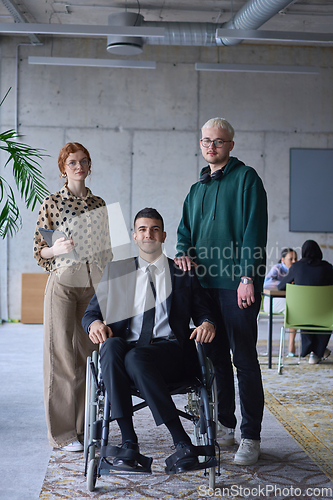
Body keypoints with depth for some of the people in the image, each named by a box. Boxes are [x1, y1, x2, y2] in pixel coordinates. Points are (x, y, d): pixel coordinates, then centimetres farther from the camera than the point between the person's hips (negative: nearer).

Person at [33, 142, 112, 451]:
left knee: (89, 353, 6)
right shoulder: (51, 203, -1)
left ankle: (85, 426, 18)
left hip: (93, 285, 4)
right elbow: (39, 251, -2)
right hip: (63, 284, -4)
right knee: (62, 355, -2)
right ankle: (62, 432, 7)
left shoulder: (99, 203, 11)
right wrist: (56, 248, -20)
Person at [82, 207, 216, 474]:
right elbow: (91, 311, 15)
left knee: (136, 358, -36)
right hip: (126, 346, 2)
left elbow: (203, 310, 17)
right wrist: (94, 323, -11)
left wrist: (207, 323, -9)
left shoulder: (183, 274, 18)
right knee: (111, 346, -35)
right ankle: (128, 439, -35)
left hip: (168, 349, -2)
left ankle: (182, 443, -34)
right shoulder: (116, 272, 19)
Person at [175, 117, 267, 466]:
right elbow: (185, 229, 22)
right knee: (215, 356, 12)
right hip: (205, 282, 7)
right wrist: (183, 252, -1)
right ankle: (225, 426, 24)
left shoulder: (246, 178, -2)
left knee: (244, 359, -4)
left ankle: (250, 437, 3)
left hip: (237, 284, -7)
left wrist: (248, 277, -17)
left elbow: (254, 231, -10)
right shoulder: (197, 188, 20)